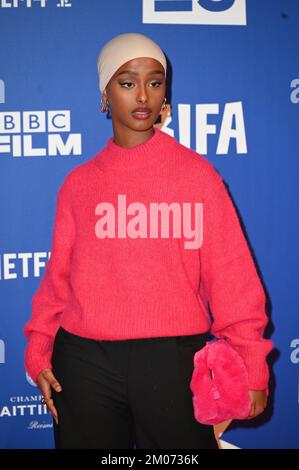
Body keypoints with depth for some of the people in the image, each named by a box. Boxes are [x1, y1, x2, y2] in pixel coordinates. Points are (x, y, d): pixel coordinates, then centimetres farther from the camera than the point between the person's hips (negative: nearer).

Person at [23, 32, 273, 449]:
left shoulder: (197, 173, 1)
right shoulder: (79, 183, 7)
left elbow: (229, 273, -3)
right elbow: (58, 274, 10)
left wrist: (250, 364, -7)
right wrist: (38, 351, 2)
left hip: (174, 357, -2)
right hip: (85, 361, 2)